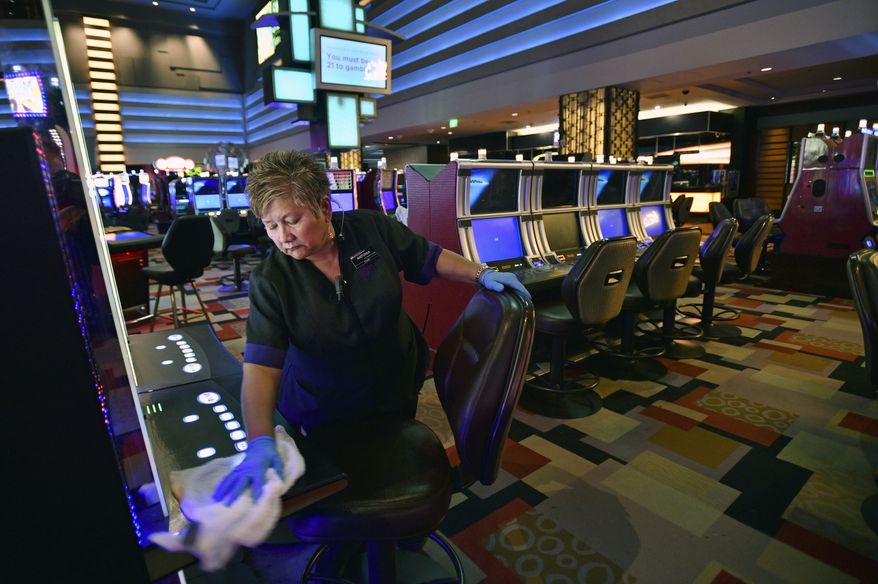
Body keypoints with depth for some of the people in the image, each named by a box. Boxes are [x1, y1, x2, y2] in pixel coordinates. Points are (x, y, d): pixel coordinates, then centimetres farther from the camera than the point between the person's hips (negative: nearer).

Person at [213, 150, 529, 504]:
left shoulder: (371, 228, -17)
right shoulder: (269, 281, -22)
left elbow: (430, 259, -4)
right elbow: (261, 365, -29)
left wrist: (481, 274, -16)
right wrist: (260, 441, -43)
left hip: (397, 392, 2)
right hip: (325, 415, -1)